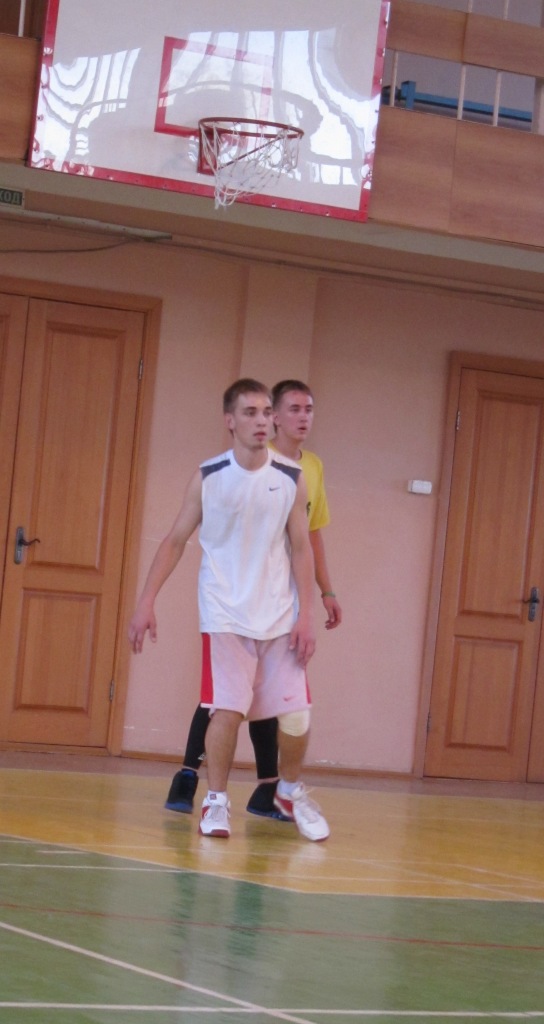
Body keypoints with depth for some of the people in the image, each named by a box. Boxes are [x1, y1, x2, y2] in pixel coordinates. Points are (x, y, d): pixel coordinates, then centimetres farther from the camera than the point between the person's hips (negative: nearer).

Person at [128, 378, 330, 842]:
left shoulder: (291, 478, -1)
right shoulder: (208, 477, -3)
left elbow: (301, 548, 3)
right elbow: (175, 541, 2)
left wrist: (306, 615, -4)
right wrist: (146, 602, -5)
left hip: (280, 616, 2)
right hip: (226, 615, -1)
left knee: (295, 714, -1)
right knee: (227, 708, -11)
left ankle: (291, 791, 25)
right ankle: (217, 800, 6)